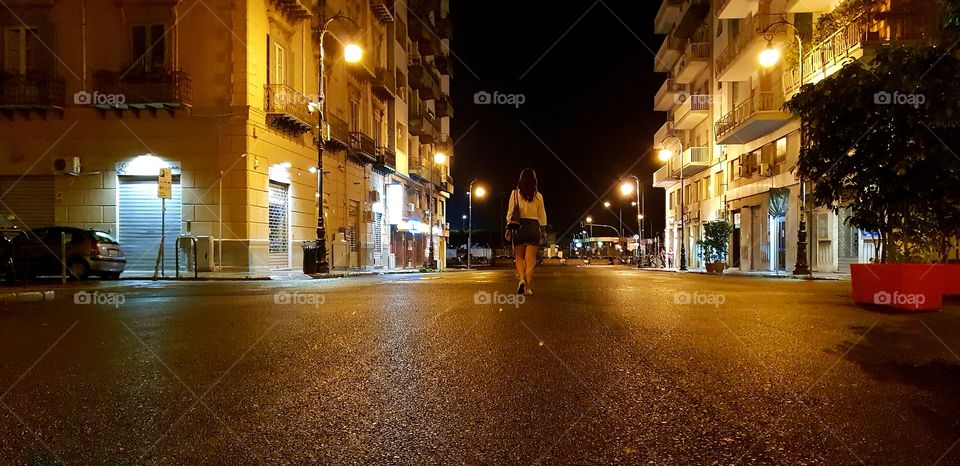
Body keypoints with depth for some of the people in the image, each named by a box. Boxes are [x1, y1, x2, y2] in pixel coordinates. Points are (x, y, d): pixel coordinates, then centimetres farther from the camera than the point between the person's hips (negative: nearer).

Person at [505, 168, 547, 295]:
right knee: (530, 259, 2)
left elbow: (510, 212, 0)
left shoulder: (515, 193, 1)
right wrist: (542, 231, 16)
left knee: (519, 257, 10)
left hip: (519, 226, -1)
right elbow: (542, 216, 8)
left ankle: (521, 279, -14)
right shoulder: (538, 196, 5)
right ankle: (527, 288, 0)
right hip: (534, 227, 1)